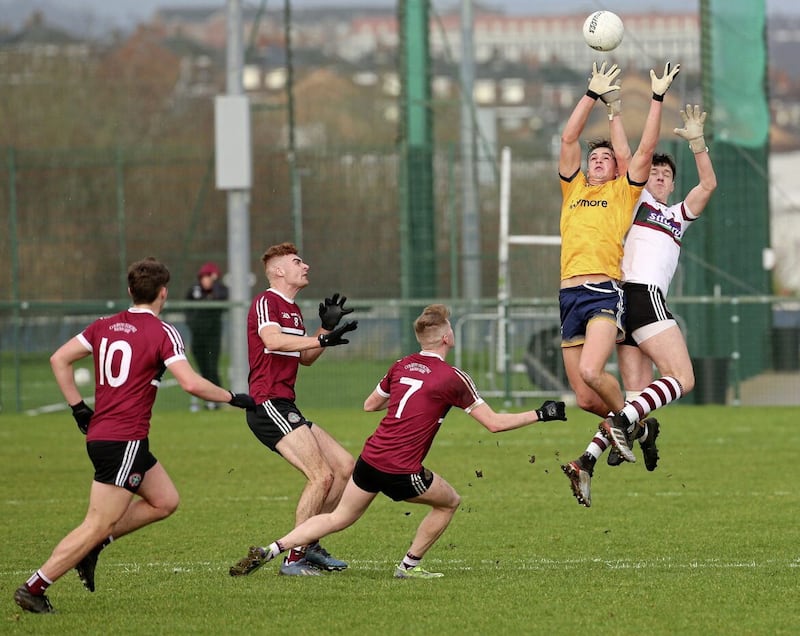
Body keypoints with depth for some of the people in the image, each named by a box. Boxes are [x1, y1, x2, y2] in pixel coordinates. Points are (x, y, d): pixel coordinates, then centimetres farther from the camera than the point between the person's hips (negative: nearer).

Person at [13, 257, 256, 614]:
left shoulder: (105, 327, 11)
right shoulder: (163, 333, -9)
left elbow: (59, 359, 9)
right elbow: (191, 384, -17)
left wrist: (78, 407, 13)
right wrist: (232, 398, -3)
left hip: (99, 434, 8)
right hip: (124, 441, -8)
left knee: (165, 501, 18)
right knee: (98, 526, -6)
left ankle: (90, 548, 12)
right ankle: (34, 588, -9)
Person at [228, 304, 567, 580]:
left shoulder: (401, 366, 10)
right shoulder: (453, 378, -6)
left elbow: (370, 404, 23)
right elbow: (495, 423, -3)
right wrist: (540, 415, 5)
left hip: (370, 457, 6)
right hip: (402, 472, -6)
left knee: (339, 518, 17)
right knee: (449, 502, 19)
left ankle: (268, 551, 4)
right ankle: (409, 565, 20)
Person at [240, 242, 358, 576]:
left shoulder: (293, 310, 22)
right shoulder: (266, 302, -8)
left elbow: (306, 358, 30)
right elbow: (273, 340, -28)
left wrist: (326, 327, 17)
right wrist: (323, 338, -30)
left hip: (285, 407, 10)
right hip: (269, 405, -10)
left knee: (344, 466, 10)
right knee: (321, 475, -18)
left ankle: (310, 546, 14)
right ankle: (294, 558, -14)